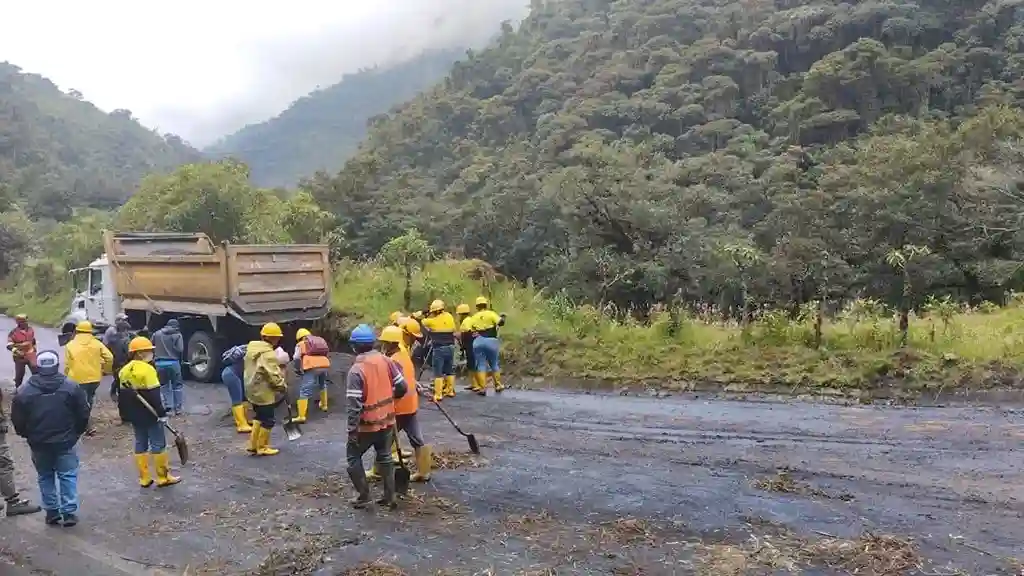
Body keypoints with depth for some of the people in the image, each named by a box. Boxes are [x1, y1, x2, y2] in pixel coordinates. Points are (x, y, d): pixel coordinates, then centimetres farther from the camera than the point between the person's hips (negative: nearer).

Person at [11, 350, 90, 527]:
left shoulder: (24, 391, -5)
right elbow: (83, 414, -4)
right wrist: (76, 433, 12)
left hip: (38, 443, 1)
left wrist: (28, 435, 18)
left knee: (45, 477, 16)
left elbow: (17, 421, 0)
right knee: (68, 476, 7)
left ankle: (51, 512, 19)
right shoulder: (71, 387, -7)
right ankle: (69, 512, 3)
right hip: (65, 442, -1)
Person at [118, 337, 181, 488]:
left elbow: (122, 394, 13)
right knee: (158, 444, 2)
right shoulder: (147, 369, -18)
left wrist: (127, 412, 21)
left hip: (135, 415, 8)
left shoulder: (124, 370, 7)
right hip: (150, 414, -8)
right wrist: (162, 413, -16)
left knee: (140, 443, 13)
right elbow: (154, 395, -21)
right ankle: (163, 477, 7)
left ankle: (144, 478, 17)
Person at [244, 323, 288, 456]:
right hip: (264, 393, -9)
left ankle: (253, 445, 27)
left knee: (259, 417, 23)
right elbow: (274, 375, -25)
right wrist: (283, 386, -8)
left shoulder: (252, 348, 6)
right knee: (267, 421, 5)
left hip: (253, 391, 9)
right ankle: (262, 448, 15)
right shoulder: (268, 354, -24)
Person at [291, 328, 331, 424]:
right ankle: (324, 405, 46)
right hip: (325, 365, 5)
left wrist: (298, 369, 17)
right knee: (322, 384, 35)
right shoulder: (320, 341, 33)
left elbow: (297, 358, 5)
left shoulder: (300, 344, 17)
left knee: (304, 392, -4)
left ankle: (301, 416, -11)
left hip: (312, 367, -5)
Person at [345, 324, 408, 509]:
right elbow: (402, 388, 0)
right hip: (387, 421, 5)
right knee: (385, 457, 19)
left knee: (353, 456, 16)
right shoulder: (386, 360, -4)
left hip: (367, 425, -5)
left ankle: (363, 496, 17)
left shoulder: (356, 370, -20)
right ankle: (390, 497, 23)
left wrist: (352, 431, -15)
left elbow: (354, 405, -21)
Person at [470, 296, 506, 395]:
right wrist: (502, 317, 7)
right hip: (491, 341, -1)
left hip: (478, 342, 1)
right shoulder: (491, 314, -1)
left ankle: (483, 388, -1)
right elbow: (501, 322, -12)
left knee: (481, 366, 4)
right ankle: (498, 385, 22)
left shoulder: (474, 318, 10)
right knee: (494, 364, 14)